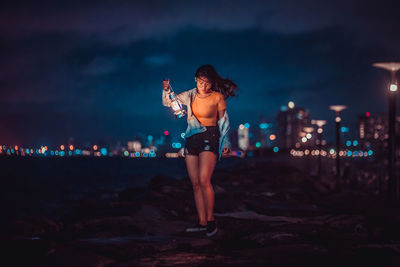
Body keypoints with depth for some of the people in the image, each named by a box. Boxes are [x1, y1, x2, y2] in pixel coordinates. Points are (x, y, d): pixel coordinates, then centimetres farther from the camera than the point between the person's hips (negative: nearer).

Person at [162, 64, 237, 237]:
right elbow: (168, 102, 15)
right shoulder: (189, 96, 8)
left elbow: (223, 122, 6)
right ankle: (202, 222, 7)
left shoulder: (218, 97, -2)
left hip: (210, 139, -5)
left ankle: (211, 220, -9)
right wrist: (166, 90, -5)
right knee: (195, 184, 3)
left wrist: (225, 144, 3)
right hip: (192, 139, 5)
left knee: (204, 180, -19)